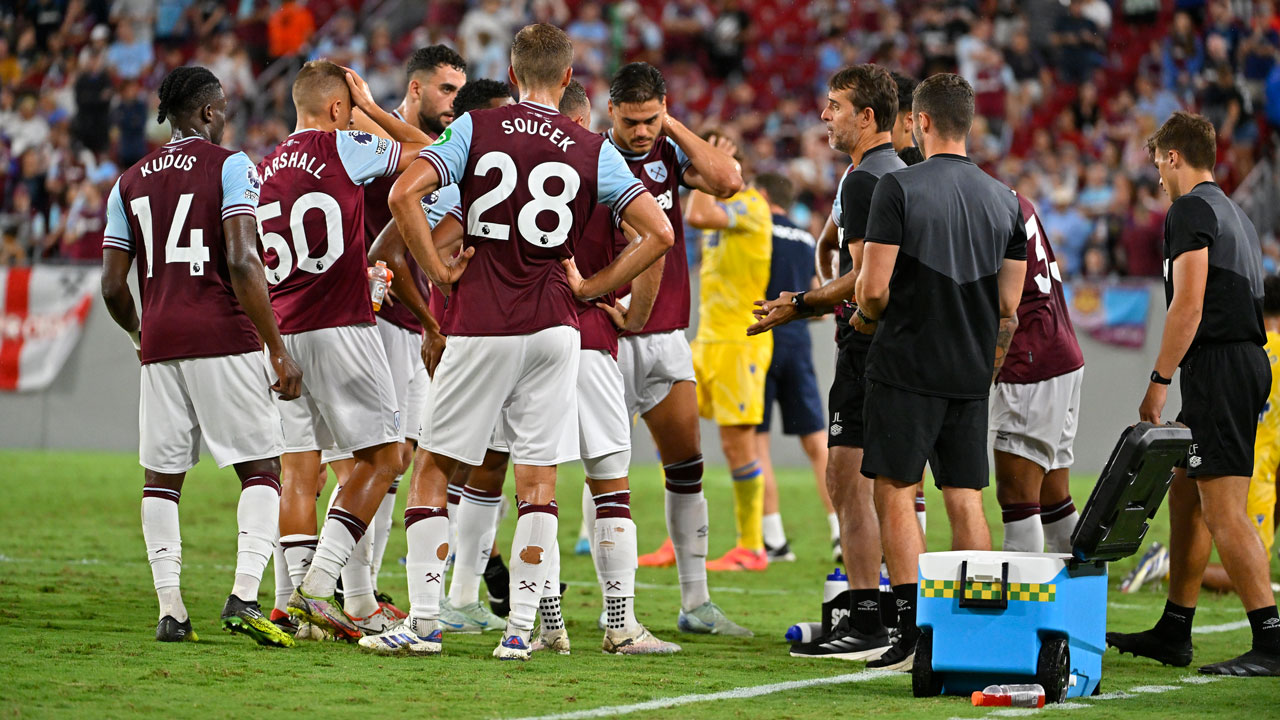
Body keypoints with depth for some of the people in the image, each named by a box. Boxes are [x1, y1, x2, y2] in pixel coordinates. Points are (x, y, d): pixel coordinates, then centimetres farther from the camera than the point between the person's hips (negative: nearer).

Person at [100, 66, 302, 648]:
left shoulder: (130, 183, 14)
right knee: (261, 468, 0)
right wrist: (278, 349, -10)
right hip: (224, 339, -4)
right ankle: (243, 595, -16)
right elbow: (241, 262, -13)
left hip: (160, 344, 4)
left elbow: (113, 286, 11)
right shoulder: (230, 166, -1)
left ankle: (170, 608, 2)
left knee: (161, 477, 9)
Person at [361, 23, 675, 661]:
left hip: (479, 327, -1)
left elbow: (405, 193, -13)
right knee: (538, 481, 5)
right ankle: (520, 627, 2)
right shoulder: (592, 150, 1)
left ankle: (423, 620, 3)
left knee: (433, 468, 8)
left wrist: (439, 270, -3)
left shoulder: (475, 129, -1)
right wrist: (591, 286, 6)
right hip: (552, 326, 1)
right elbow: (658, 233, -2)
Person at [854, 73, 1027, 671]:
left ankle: (914, 631, -7)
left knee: (895, 493, 0)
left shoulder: (899, 188, -10)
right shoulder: (1004, 200, 8)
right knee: (966, 501, 8)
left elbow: (874, 287, -14)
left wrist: (866, 317, 8)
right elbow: (1009, 308, 10)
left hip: (907, 366, -5)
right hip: (971, 375, 5)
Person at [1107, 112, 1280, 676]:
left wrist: (1158, 382, -15)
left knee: (1223, 510, -13)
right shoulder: (1234, 214, 21)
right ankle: (1172, 634, 22)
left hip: (1218, 367, -10)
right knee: (1184, 493, 17)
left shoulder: (1190, 210, -8)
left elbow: (1188, 305, -17)